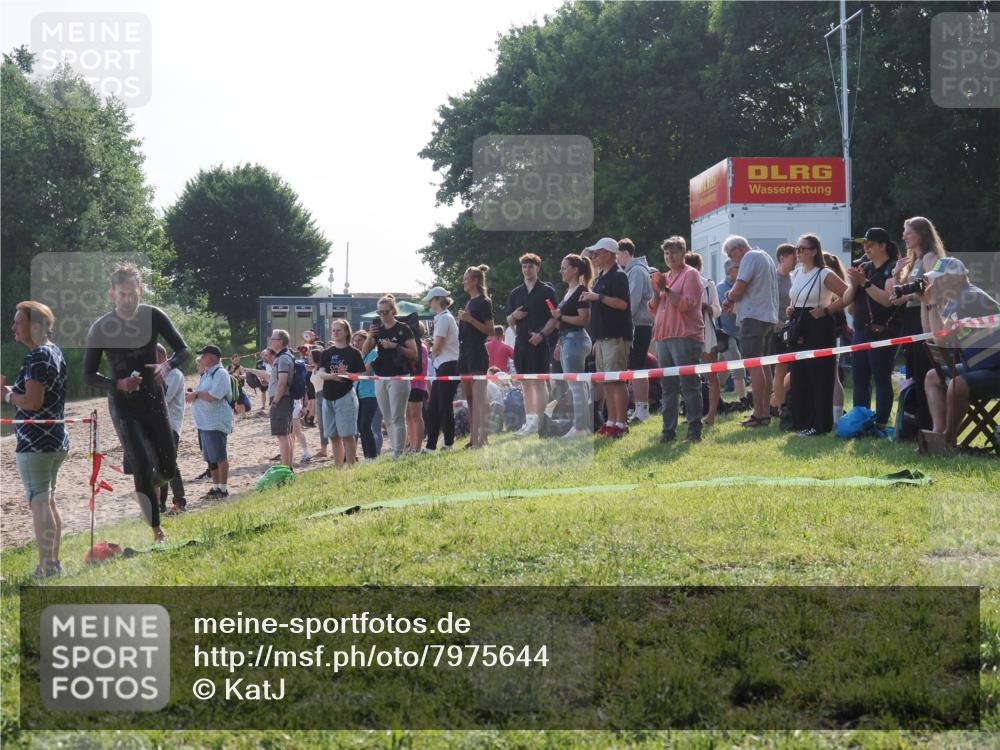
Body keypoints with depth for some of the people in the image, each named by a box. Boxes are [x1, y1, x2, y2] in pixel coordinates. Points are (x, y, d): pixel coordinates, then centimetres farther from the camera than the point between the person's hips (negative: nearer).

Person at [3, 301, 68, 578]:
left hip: (35, 442, -10)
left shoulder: (36, 357, -17)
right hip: (57, 439, 10)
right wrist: (12, 390, 12)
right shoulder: (55, 353, 13)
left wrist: (8, 395, -8)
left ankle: (45, 567, -6)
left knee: (39, 503, -6)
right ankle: (54, 561, 21)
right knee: (49, 501, 17)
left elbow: (32, 401, -24)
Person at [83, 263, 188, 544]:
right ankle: (156, 530, -7)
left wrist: (167, 366, -22)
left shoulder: (154, 316, -7)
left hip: (154, 400, 3)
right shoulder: (100, 328, -12)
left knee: (168, 468, 5)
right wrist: (118, 384, -24)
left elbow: (183, 350, 0)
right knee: (142, 465, -16)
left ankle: (144, 486, 41)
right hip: (123, 405, -3)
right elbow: (88, 376, -6)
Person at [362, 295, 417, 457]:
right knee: (388, 419, 9)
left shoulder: (403, 329, -4)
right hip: (380, 378, 6)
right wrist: (369, 336, -6)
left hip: (398, 377, -6)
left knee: (397, 417, -8)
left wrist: (395, 346, -17)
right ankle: (394, 450, 15)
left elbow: (414, 354, -7)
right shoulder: (378, 330, 12)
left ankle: (398, 453, -10)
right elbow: (364, 352, 10)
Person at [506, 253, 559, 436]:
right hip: (521, 342, 6)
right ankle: (529, 421, 11)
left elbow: (554, 318, -4)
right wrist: (514, 316, -5)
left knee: (539, 382, -8)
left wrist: (541, 334, -17)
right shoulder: (515, 293, 15)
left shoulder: (547, 290, 0)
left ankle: (539, 422, -9)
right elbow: (509, 320, 18)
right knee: (526, 383, 8)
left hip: (539, 342, -6)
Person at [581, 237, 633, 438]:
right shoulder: (600, 278, 19)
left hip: (616, 336, -10)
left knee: (616, 380, -10)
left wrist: (598, 297, -21)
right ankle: (611, 421, 13)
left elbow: (622, 303, -20)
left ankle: (621, 424, -10)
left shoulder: (618, 276, -10)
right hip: (602, 336, 10)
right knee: (606, 381, 9)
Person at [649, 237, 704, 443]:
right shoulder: (665, 277, 20)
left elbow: (686, 304, -13)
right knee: (668, 387, 7)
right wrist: (656, 292, 2)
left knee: (689, 385, -8)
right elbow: (653, 309, 19)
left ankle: (694, 430, -7)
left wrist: (666, 289, -14)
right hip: (663, 337, 7)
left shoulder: (690, 274, -1)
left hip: (685, 338, -7)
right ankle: (668, 430, 10)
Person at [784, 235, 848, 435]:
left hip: (819, 328, -8)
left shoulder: (824, 275, -9)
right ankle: (802, 421, 15)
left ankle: (820, 424, -1)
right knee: (798, 376, 8)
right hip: (799, 328, 8)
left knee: (819, 377, -4)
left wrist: (827, 310, -16)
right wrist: (791, 309, 8)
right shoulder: (796, 273, 13)